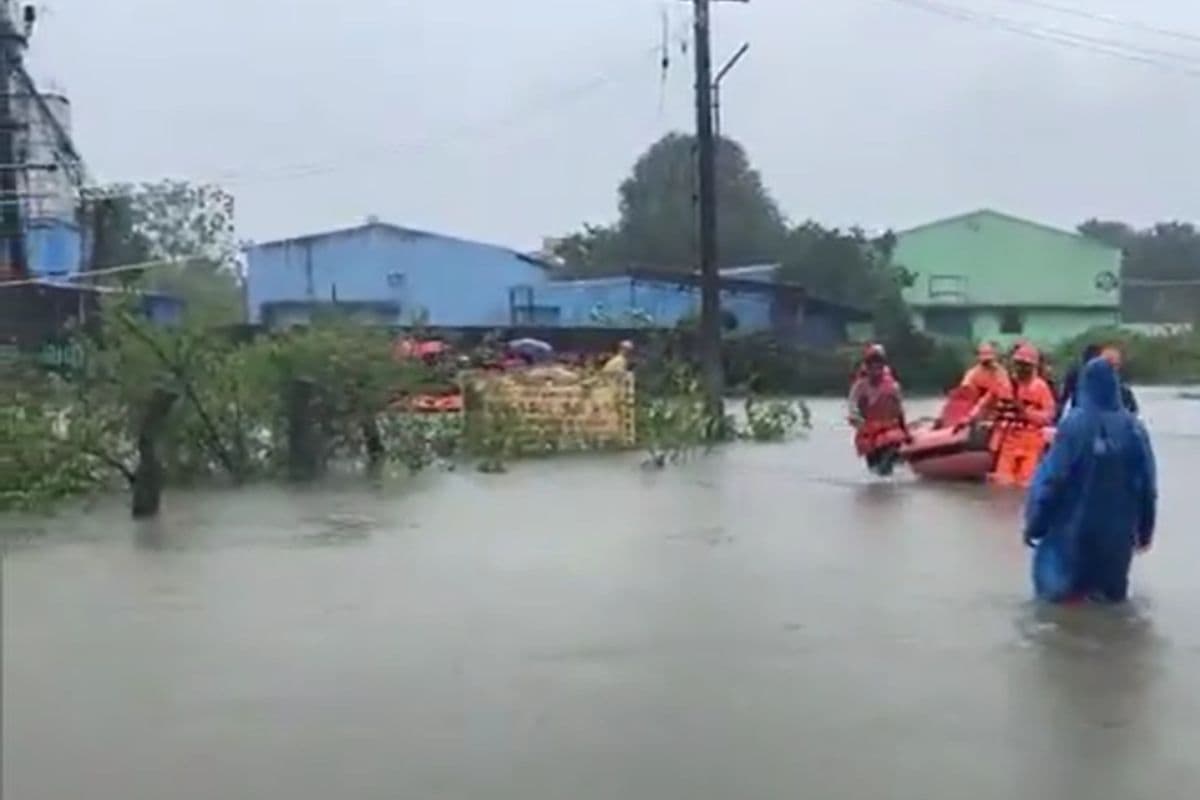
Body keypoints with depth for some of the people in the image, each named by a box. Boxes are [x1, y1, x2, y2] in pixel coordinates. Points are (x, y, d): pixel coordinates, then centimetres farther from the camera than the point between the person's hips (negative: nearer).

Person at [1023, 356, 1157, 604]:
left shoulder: (1074, 424, -14)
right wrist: (1145, 529, 12)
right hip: (1118, 528, 3)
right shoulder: (1133, 427, -4)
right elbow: (1147, 484, 0)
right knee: (1111, 590, 18)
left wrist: (1034, 523, -5)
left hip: (1074, 526, -3)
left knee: (1063, 591, 12)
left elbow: (1052, 476, -14)